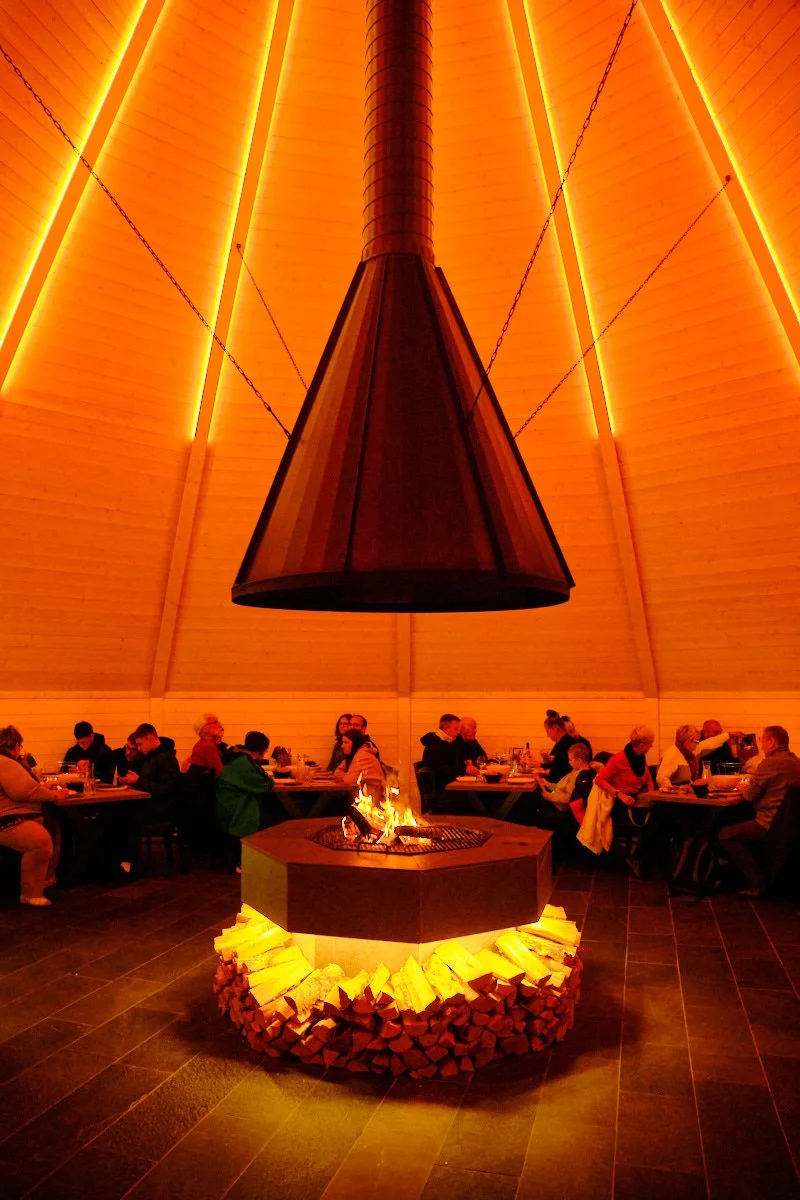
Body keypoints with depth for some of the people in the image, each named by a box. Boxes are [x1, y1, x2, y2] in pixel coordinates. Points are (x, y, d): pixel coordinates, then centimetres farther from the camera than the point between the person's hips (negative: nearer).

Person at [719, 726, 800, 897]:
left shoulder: (769, 763, -17)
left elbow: (750, 795, -10)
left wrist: (744, 788, 11)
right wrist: (750, 787, 17)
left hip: (772, 826, -10)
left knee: (726, 835, -3)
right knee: (744, 825, 30)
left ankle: (758, 881, -4)